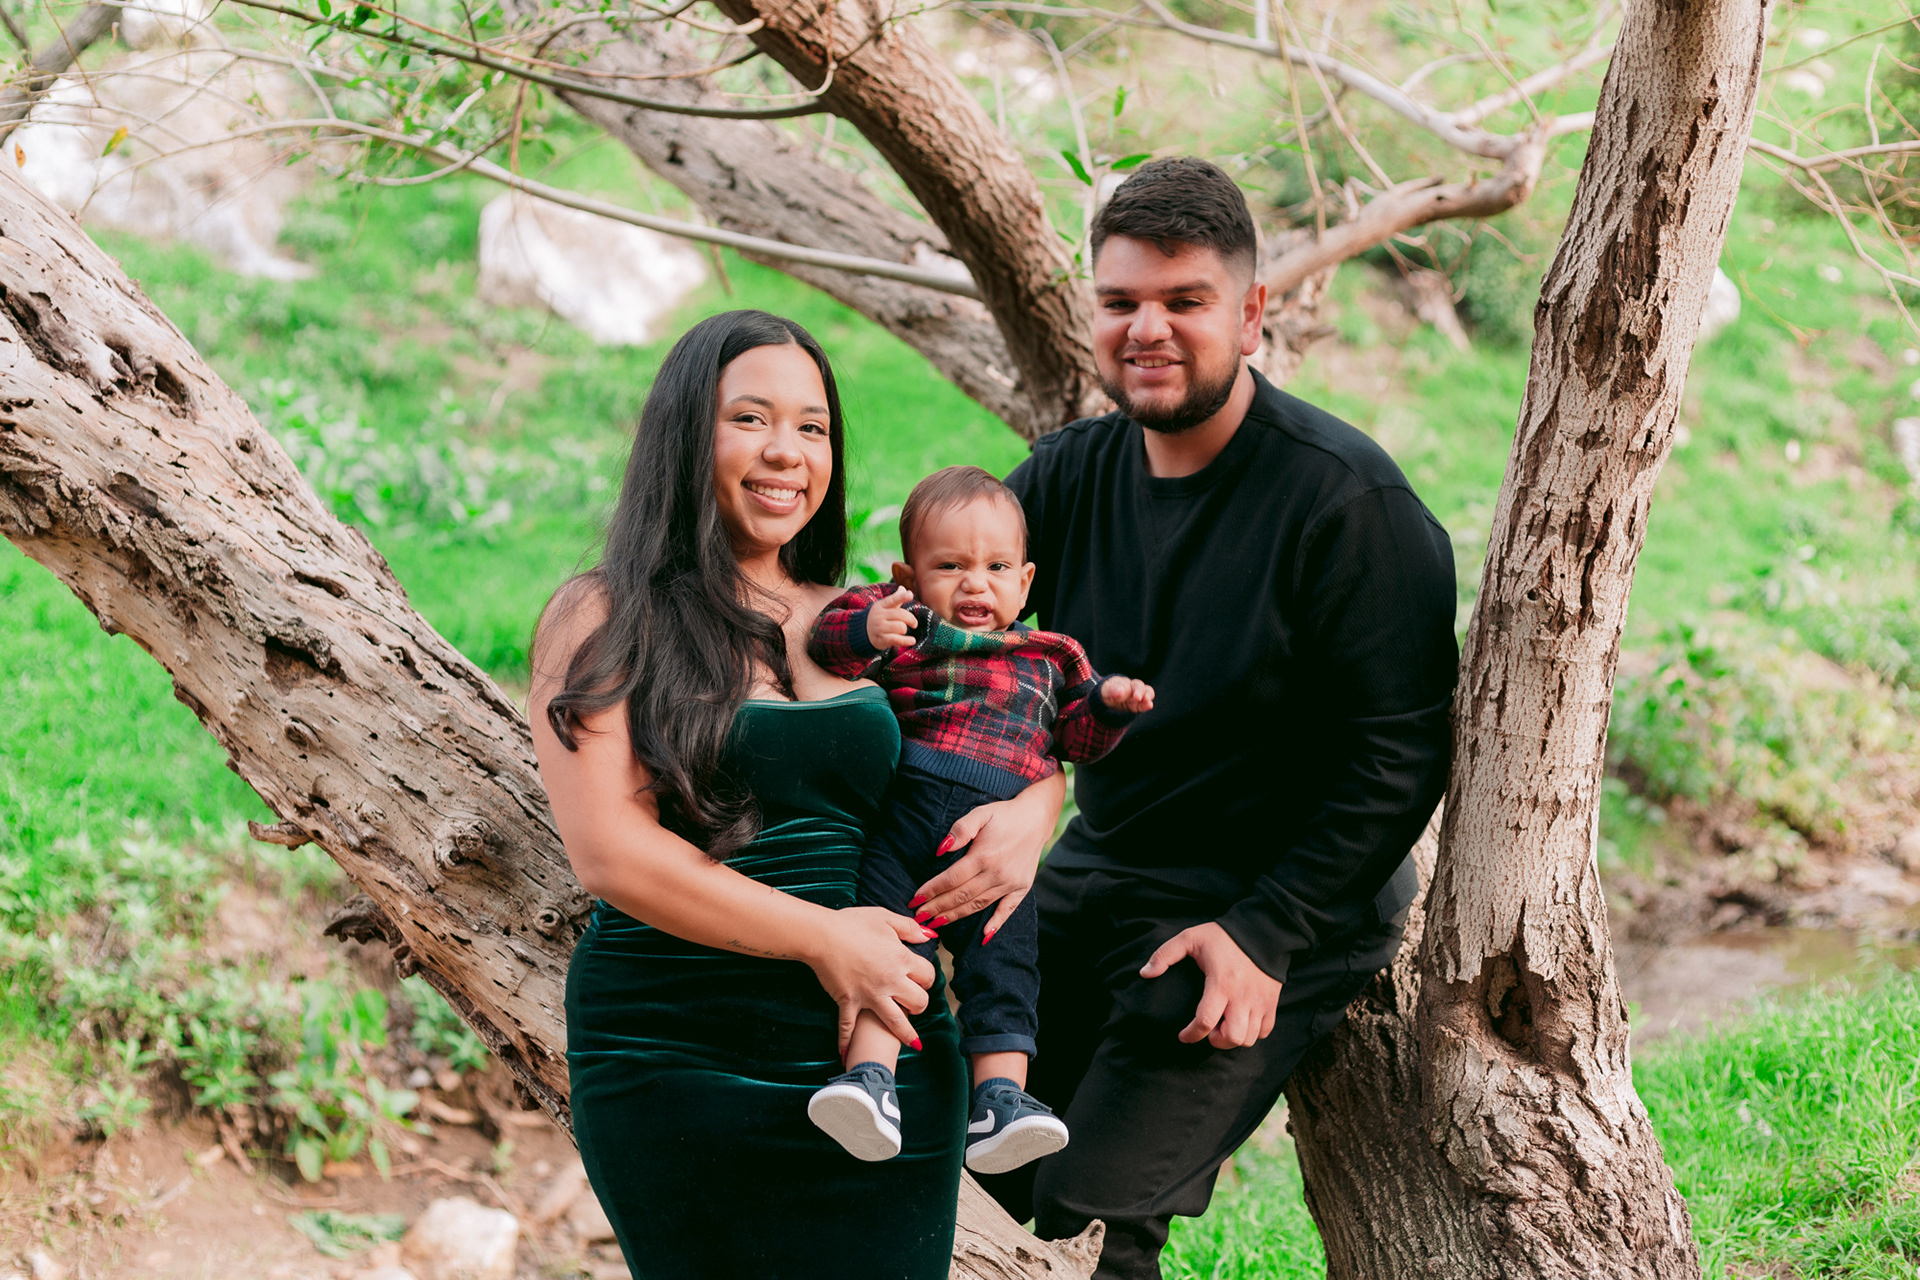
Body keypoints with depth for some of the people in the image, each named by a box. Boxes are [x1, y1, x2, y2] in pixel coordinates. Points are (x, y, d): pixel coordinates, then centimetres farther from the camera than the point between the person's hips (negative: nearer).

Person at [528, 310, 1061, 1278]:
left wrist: (1028, 816, -3)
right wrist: (822, 936, -14)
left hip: (882, 1056, 3)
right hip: (672, 1078, -3)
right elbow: (608, 850, -10)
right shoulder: (602, 621, 0)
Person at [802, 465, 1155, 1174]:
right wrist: (866, 631, -22)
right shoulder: (906, 626, 13)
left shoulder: (1047, 658, 25)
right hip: (902, 817, -2)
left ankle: (999, 1101, -13)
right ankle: (869, 1080, -20)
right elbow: (824, 639, 0)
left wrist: (1109, 703, 6)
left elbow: (1076, 737, 26)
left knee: (1003, 964, -10)